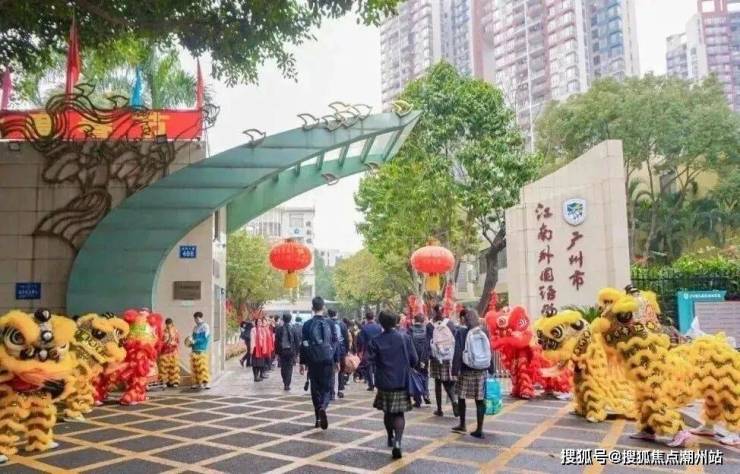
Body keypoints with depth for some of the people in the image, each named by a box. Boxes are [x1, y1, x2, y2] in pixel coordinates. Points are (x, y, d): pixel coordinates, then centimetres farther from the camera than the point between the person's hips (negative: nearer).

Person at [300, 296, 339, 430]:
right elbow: (335, 343, 1)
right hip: (328, 360, 0)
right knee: (327, 387, 7)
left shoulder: (307, 324, -2)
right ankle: (323, 407, -22)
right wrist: (337, 360, 9)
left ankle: (318, 418, 15)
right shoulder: (330, 323, -1)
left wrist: (302, 362, 7)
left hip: (313, 361, 1)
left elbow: (303, 345, 0)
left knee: (315, 388, 11)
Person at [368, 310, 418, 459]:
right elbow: (414, 360, -4)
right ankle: (397, 441, -15)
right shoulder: (405, 338, -7)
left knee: (387, 412, 19)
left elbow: (370, 362, -13)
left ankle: (391, 438, 34)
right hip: (402, 382, -1)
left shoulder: (375, 341, -8)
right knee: (399, 414, 4)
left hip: (384, 383, 1)